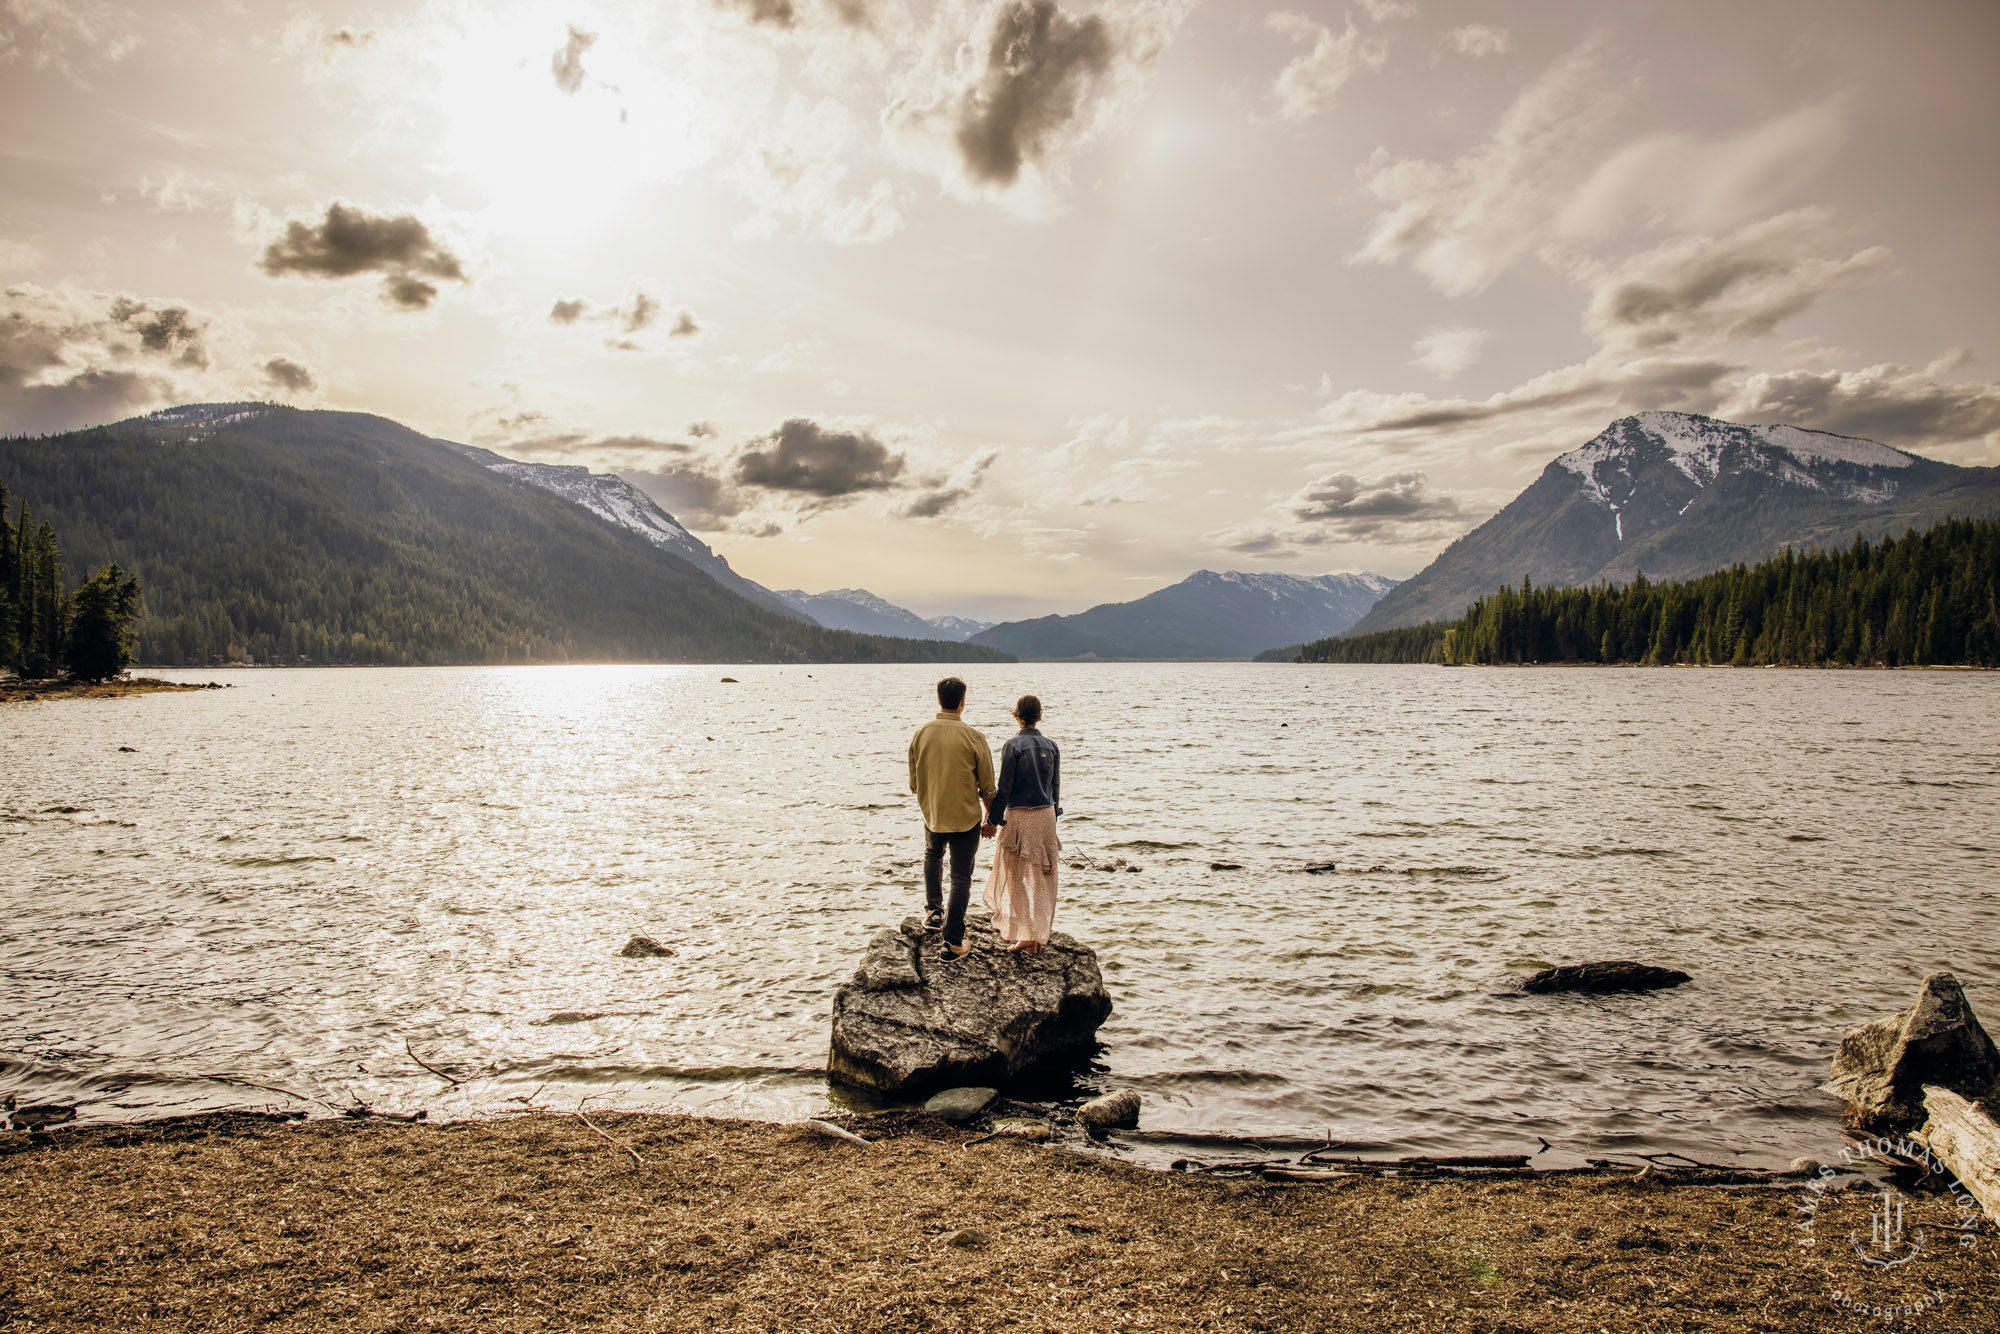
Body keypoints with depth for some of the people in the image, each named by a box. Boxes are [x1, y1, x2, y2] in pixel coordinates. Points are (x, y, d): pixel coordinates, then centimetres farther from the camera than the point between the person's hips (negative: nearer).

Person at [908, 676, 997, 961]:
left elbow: (914, 782, 5)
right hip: (966, 818, -3)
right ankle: (953, 941, 6)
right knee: (961, 877, 7)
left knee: (933, 857, 33)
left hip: (932, 816, 3)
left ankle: (933, 911, 35)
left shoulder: (920, 735, -7)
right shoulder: (974, 739, -14)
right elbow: (987, 787, -6)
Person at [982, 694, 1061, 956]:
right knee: (1041, 877, 12)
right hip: (1046, 816, 5)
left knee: (1017, 875, 5)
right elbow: (1055, 787, 10)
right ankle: (1039, 936, 19)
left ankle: (1026, 935, 3)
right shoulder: (1051, 746, 3)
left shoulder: (1013, 745, -12)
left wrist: (993, 820, -5)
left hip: (1019, 816, -5)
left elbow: (1004, 787, -13)